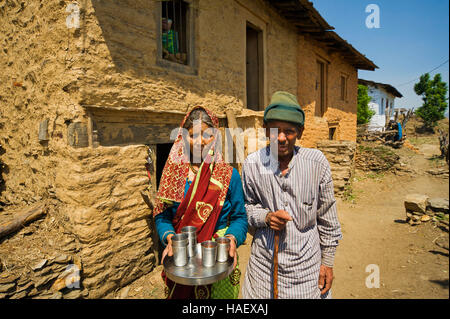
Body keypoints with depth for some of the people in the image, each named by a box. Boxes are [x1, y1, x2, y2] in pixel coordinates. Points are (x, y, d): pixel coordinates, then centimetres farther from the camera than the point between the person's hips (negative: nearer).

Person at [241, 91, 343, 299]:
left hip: (306, 265, 0)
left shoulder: (317, 162, -10)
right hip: (264, 265, 1)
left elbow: (327, 217, -1)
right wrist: (265, 217, -15)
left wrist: (327, 262, 5)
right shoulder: (252, 163, -9)